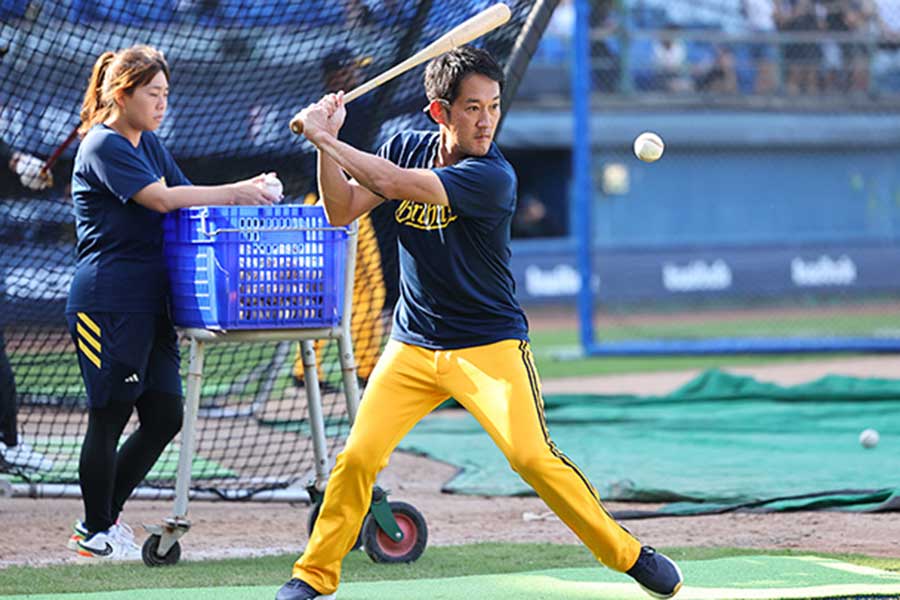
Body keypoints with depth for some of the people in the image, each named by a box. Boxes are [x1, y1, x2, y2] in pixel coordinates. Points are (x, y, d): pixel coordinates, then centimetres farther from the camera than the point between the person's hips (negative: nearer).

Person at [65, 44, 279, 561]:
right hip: (107, 303, -9)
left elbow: (187, 199, 14)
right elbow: (160, 199, -21)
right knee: (110, 417, -2)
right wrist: (234, 193, -20)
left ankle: (104, 518, 20)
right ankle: (96, 533, 10)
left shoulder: (150, 144, 18)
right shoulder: (103, 146, -11)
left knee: (165, 416, 7)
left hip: (149, 304, 9)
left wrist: (248, 194, -3)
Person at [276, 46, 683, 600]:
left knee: (534, 457, -18)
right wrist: (326, 144, -12)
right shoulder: (408, 148, 1)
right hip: (412, 347, 5)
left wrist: (326, 139, -20)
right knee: (357, 458, -5)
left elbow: (397, 184, -28)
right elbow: (341, 212, 2)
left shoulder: (493, 176, -20)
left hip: (489, 346, -5)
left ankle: (628, 554, -3)